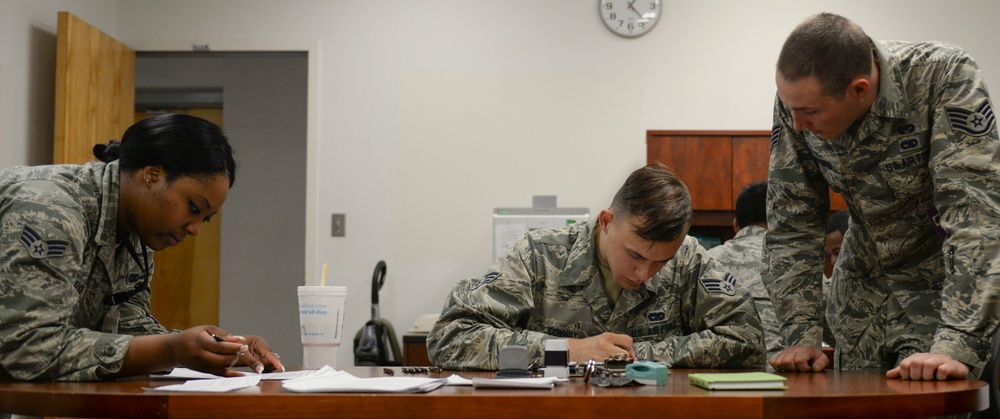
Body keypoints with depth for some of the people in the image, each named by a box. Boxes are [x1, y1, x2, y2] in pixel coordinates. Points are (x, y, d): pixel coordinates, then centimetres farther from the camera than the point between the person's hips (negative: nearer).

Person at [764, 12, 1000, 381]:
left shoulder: (946, 78, -27)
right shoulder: (798, 100, -14)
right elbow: (790, 221, -7)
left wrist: (958, 346, -42)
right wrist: (802, 335, -14)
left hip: (944, 284, -4)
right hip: (864, 291, 4)